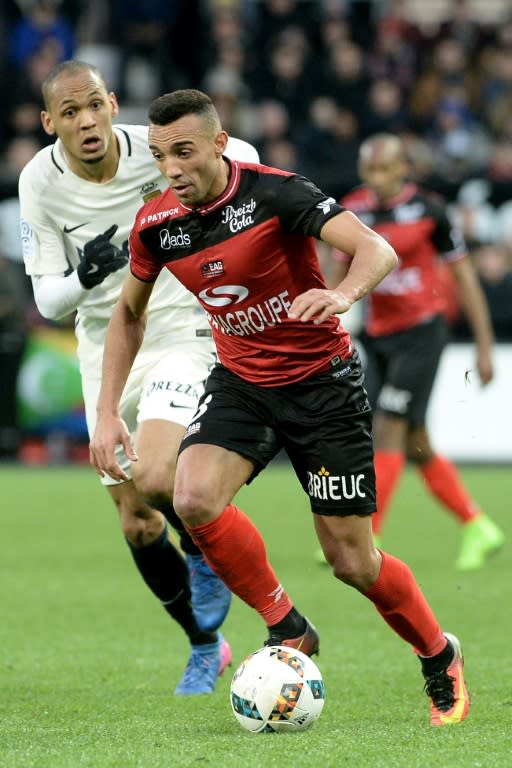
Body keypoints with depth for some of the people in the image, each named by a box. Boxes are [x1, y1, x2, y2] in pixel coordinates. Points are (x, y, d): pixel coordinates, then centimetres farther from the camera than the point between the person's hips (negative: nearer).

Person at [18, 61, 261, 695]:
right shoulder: (39, 183, -11)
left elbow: (241, 156, 5)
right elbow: (47, 300, -9)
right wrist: (84, 276, -30)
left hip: (181, 335, -3)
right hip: (105, 350, 3)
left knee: (152, 481, -28)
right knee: (137, 529, 5)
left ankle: (204, 552, 5)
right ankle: (205, 646, 27)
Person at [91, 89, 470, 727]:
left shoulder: (274, 192, -21)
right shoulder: (157, 223, -5)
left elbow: (377, 250, -32)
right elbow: (129, 313, 13)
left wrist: (343, 293, -54)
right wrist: (107, 412, 6)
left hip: (322, 381, -4)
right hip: (240, 381, 4)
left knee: (351, 561, -3)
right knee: (195, 500, -26)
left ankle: (440, 658, 25)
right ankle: (285, 626, -4)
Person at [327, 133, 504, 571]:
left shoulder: (426, 210, -9)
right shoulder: (353, 211, 3)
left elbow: (463, 276, -4)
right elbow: (339, 277, 13)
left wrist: (484, 346, -5)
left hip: (421, 331, -6)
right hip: (378, 336, 6)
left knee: (389, 432, -13)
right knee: (416, 446, 7)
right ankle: (478, 528, 19)